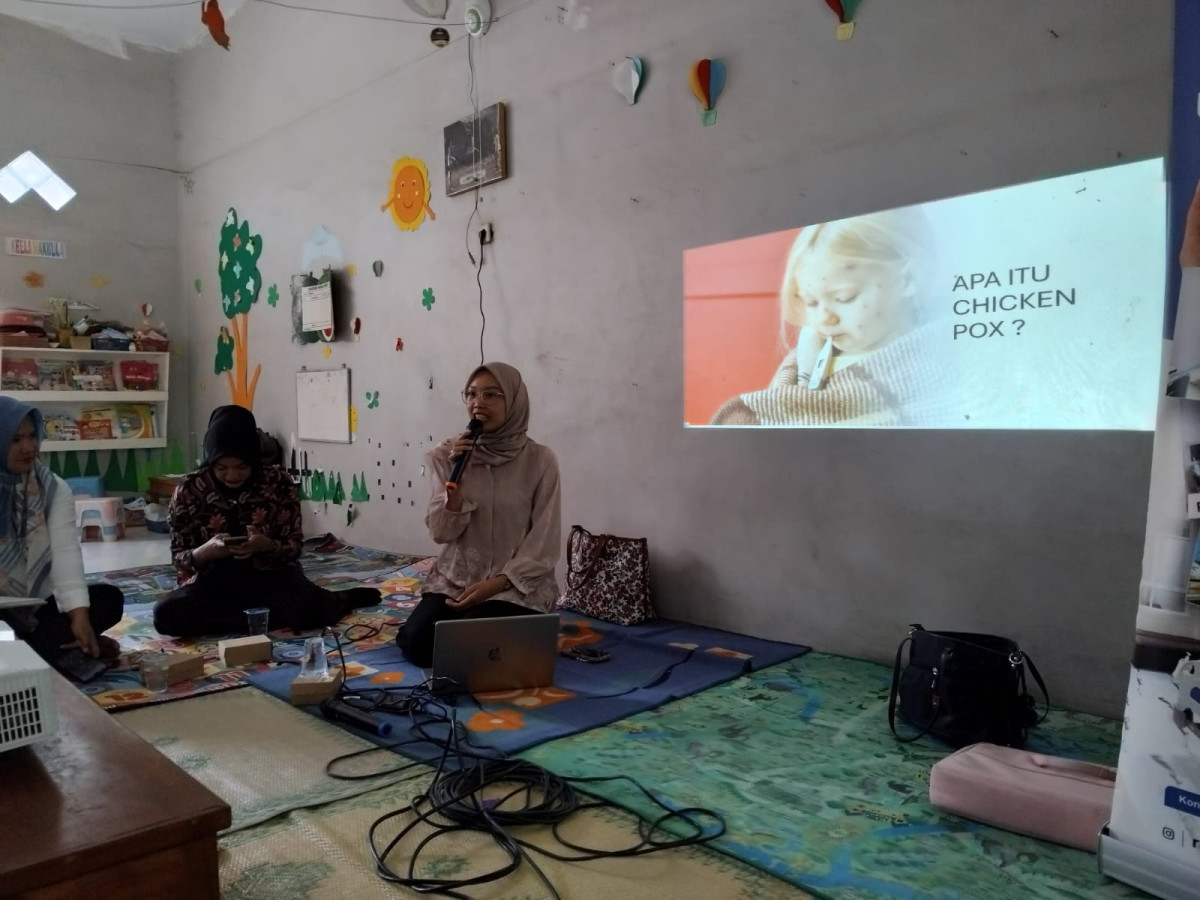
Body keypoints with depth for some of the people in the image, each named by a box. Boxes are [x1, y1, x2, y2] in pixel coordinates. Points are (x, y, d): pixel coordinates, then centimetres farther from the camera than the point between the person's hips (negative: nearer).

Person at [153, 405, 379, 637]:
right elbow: (179, 559, -1)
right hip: (214, 581, 2)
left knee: (309, 609, -34)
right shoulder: (188, 490, -6)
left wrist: (267, 546, -26)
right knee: (165, 614, -30)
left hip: (270, 575, -2)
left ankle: (345, 598, 2)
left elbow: (294, 546, -3)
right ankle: (267, 616, -17)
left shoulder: (278, 482, -7)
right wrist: (205, 551, -25)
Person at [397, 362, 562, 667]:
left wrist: (497, 583, -17)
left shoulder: (540, 459, -9)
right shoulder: (449, 453, -2)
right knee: (415, 643, -16)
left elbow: (544, 543, -8)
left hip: (517, 584, -3)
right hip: (456, 579, 3)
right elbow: (441, 533, -5)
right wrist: (456, 479, -19)